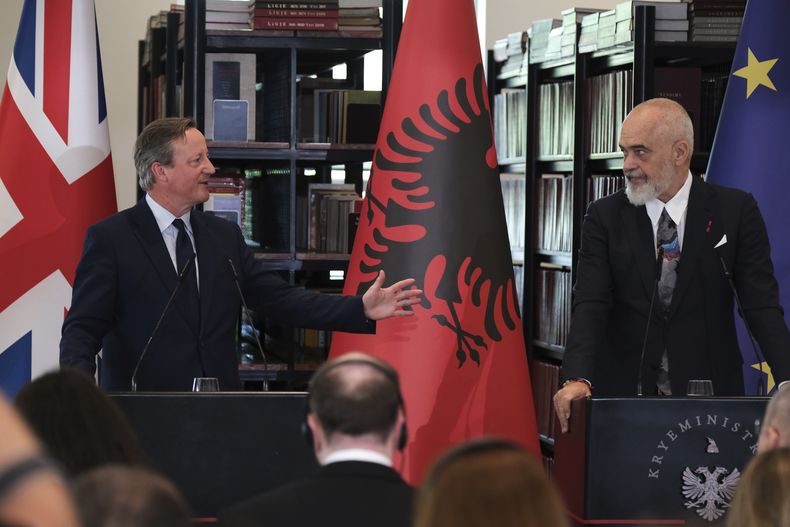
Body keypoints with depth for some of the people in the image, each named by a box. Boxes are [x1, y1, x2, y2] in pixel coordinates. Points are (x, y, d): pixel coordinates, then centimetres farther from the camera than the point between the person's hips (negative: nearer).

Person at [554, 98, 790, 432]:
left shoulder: (735, 211, 0)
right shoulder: (605, 217, 3)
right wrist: (576, 379, -25)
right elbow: (590, 306, -7)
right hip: (624, 395, 1)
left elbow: (762, 305, -5)